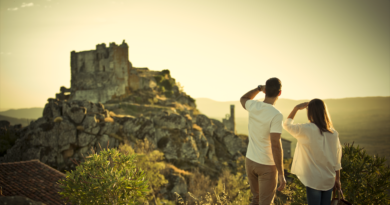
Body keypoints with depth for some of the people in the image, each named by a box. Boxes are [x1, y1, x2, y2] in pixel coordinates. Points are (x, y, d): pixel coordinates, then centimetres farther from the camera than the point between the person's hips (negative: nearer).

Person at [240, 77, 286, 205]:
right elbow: (276, 145, -26)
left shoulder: (253, 106, -6)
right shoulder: (276, 115, -23)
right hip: (267, 166, -6)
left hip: (250, 161, 6)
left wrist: (259, 88, 17)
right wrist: (281, 174, -20)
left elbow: (243, 99, 21)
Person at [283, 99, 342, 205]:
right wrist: (337, 179, 15)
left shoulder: (307, 130, -16)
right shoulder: (334, 133, -2)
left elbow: (287, 124, 0)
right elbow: (337, 159, 5)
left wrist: (296, 108, 4)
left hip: (313, 180, -4)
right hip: (329, 180, 4)